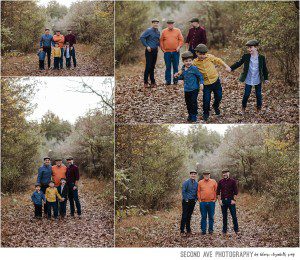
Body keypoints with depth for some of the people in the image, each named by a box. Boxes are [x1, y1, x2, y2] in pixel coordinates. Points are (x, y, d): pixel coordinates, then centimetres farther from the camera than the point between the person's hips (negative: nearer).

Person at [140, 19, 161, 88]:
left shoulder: (158, 32, 13)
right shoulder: (148, 31, -8)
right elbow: (141, 38, -14)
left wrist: (158, 46, 11)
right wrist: (147, 46, -15)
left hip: (155, 51, 6)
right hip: (149, 51, -6)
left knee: (152, 67, 10)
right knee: (148, 66, -7)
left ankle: (153, 82, 14)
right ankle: (145, 82, -1)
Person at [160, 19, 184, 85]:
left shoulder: (177, 31, 5)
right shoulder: (164, 31, 6)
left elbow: (181, 40, 5)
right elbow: (161, 41, 9)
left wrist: (179, 46, -9)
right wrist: (163, 49, 1)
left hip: (175, 52, 0)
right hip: (167, 52, 0)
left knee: (175, 67, 4)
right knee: (168, 67, 2)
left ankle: (175, 80, 11)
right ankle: (168, 81, 6)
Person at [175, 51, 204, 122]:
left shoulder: (194, 68, -13)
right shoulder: (183, 69, 7)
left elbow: (200, 76, -8)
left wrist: (201, 83, -19)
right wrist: (178, 77, 5)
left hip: (194, 89, -6)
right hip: (186, 89, 6)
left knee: (193, 102, -4)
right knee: (188, 102, 13)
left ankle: (194, 116, 9)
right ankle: (190, 114, 28)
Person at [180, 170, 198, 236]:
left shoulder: (196, 183, 7)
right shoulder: (186, 182, -8)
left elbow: (197, 192, 14)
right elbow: (183, 191, -9)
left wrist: (195, 199, 4)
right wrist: (186, 199, -11)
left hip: (193, 201, 5)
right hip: (186, 201, -5)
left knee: (189, 216, 10)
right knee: (184, 215, -6)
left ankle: (188, 230, 16)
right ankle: (182, 230, -3)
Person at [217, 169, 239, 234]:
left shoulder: (232, 181, 0)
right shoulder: (220, 182, 7)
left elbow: (235, 191, -1)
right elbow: (218, 192, 8)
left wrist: (234, 200, -8)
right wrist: (219, 200, 0)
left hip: (231, 200, -2)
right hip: (223, 201, 2)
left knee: (234, 216, -1)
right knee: (224, 216, 7)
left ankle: (236, 229, 7)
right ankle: (224, 230, 15)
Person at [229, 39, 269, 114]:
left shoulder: (261, 58, -7)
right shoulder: (246, 56, -7)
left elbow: (264, 68, 2)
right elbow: (238, 63, -1)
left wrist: (266, 78, 6)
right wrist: (230, 68, -13)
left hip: (258, 80, 0)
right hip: (248, 80, 0)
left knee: (258, 94, 11)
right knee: (246, 94, 6)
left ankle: (259, 108, 29)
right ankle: (243, 107, 27)